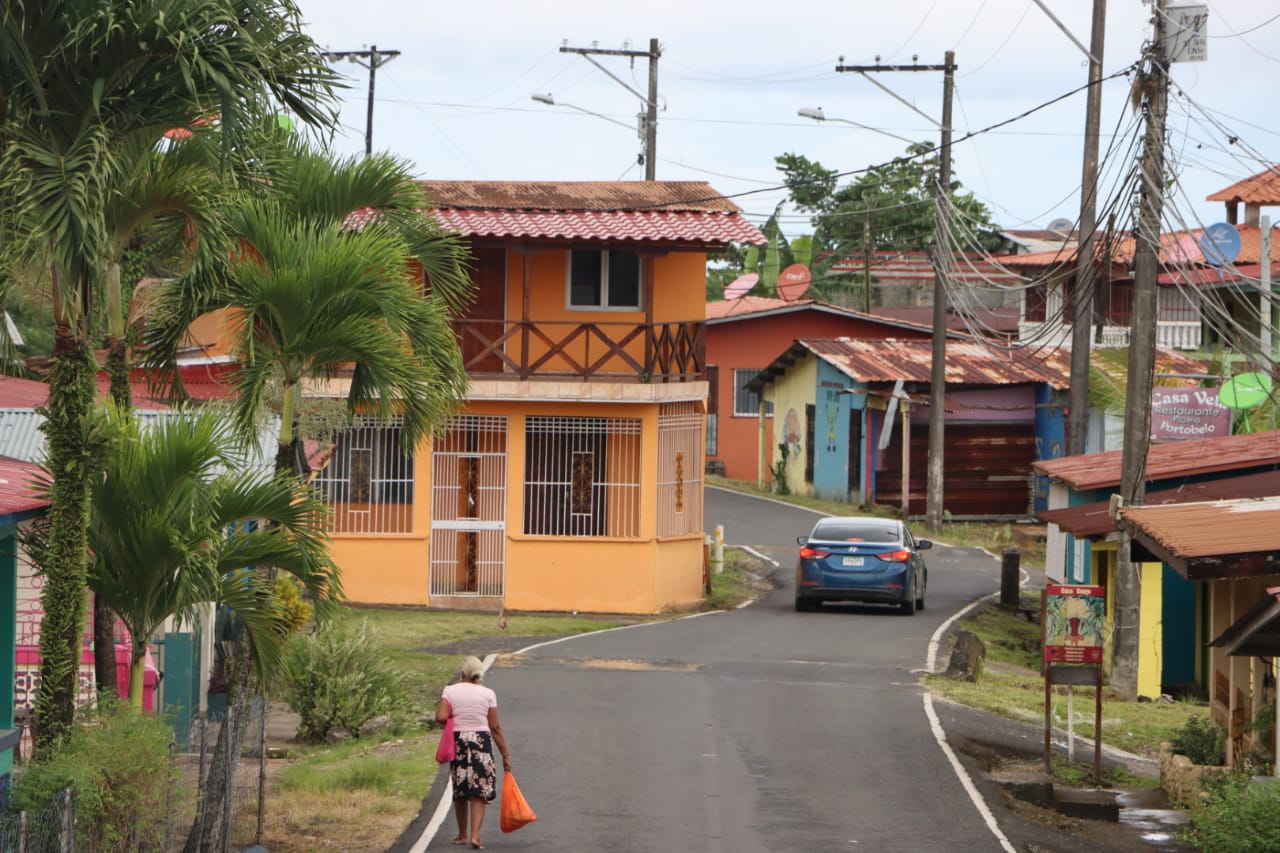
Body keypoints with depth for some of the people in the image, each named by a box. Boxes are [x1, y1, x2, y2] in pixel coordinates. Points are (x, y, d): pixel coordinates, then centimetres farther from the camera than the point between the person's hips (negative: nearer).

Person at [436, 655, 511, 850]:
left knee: (460, 791, 16)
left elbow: (440, 717, -14)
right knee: (479, 791, 0)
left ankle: (462, 835, 25)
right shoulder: (487, 694, -2)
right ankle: (475, 835, -13)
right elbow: (495, 727, -3)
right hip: (481, 742, -1)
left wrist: (454, 720, 9)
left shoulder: (450, 691, -2)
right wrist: (505, 755, 3)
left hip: (457, 742, 1)